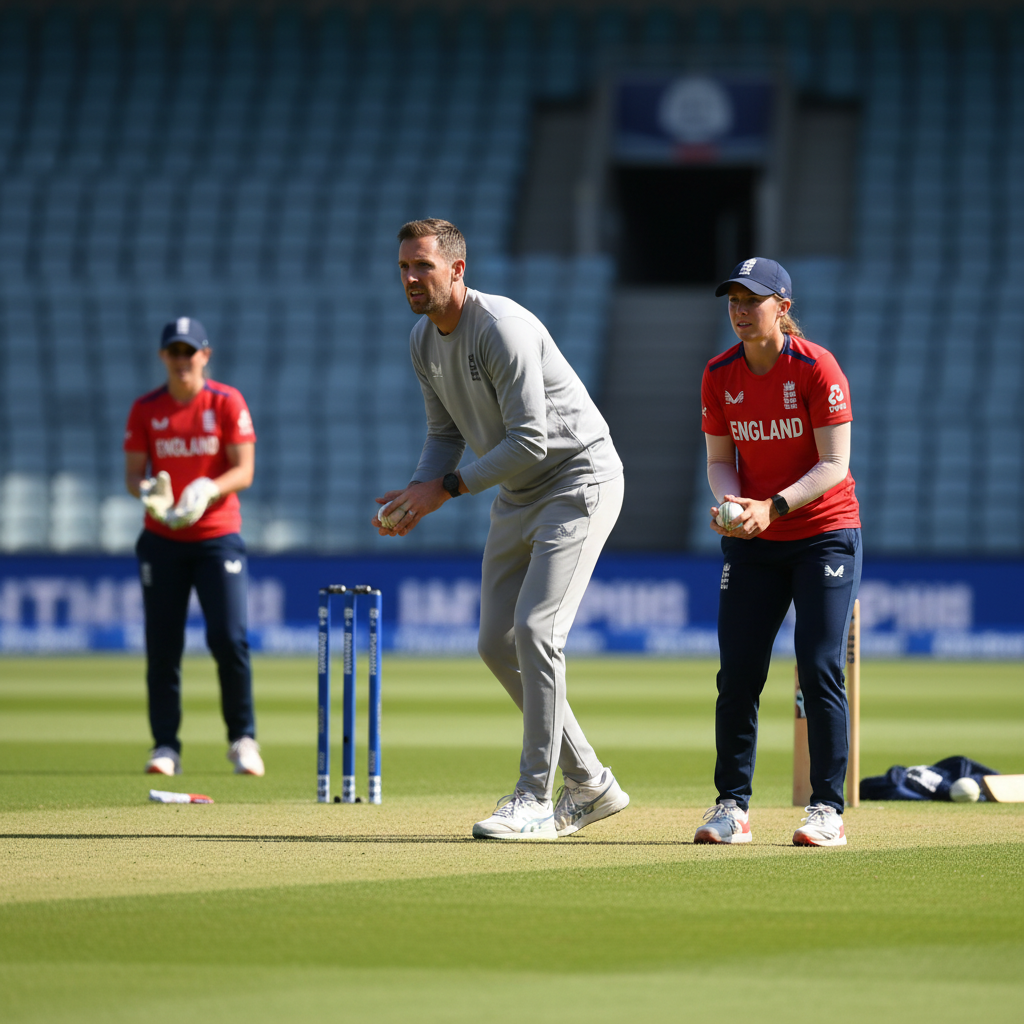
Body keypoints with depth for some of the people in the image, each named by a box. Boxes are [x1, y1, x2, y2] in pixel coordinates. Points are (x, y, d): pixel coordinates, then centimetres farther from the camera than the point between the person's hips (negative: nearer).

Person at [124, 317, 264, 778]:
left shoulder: (227, 403, -1)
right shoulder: (145, 409, 4)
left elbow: (244, 470, -5)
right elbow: (132, 475, 2)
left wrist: (208, 489, -24)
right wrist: (147, 490, -21)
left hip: (217, 536, -2)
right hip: (162, 539, 2)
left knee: (229, 639, -10)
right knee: (162, 646, -1)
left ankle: (243, 739, 3)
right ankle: (165, 747, 4)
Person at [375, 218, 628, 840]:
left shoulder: (502, 328, -24)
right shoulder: (425, 340, 5)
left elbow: (530, 443, -27)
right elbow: (446, 434, 14)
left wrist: (446, 487, -24)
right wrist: (416, 497, -5)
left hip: (580, 480, -10)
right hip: (517, 499, 10)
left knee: (535, 631, -19)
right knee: (498, 645, 7)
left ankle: (535, 800, -14)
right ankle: (590, 785, 17)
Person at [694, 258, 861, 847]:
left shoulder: (817, 368, -14)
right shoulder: (720, 375, 0)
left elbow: (834, 465, -16)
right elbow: (720, 460, 6)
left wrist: (774, 506, -28)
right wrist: (730, 502, -16)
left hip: (825, 532, -4)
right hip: (753, 542, 4)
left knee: (820, 669, -9)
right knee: (738, 674, -1)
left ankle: (828, 809, -2)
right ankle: (733, 808, 7)